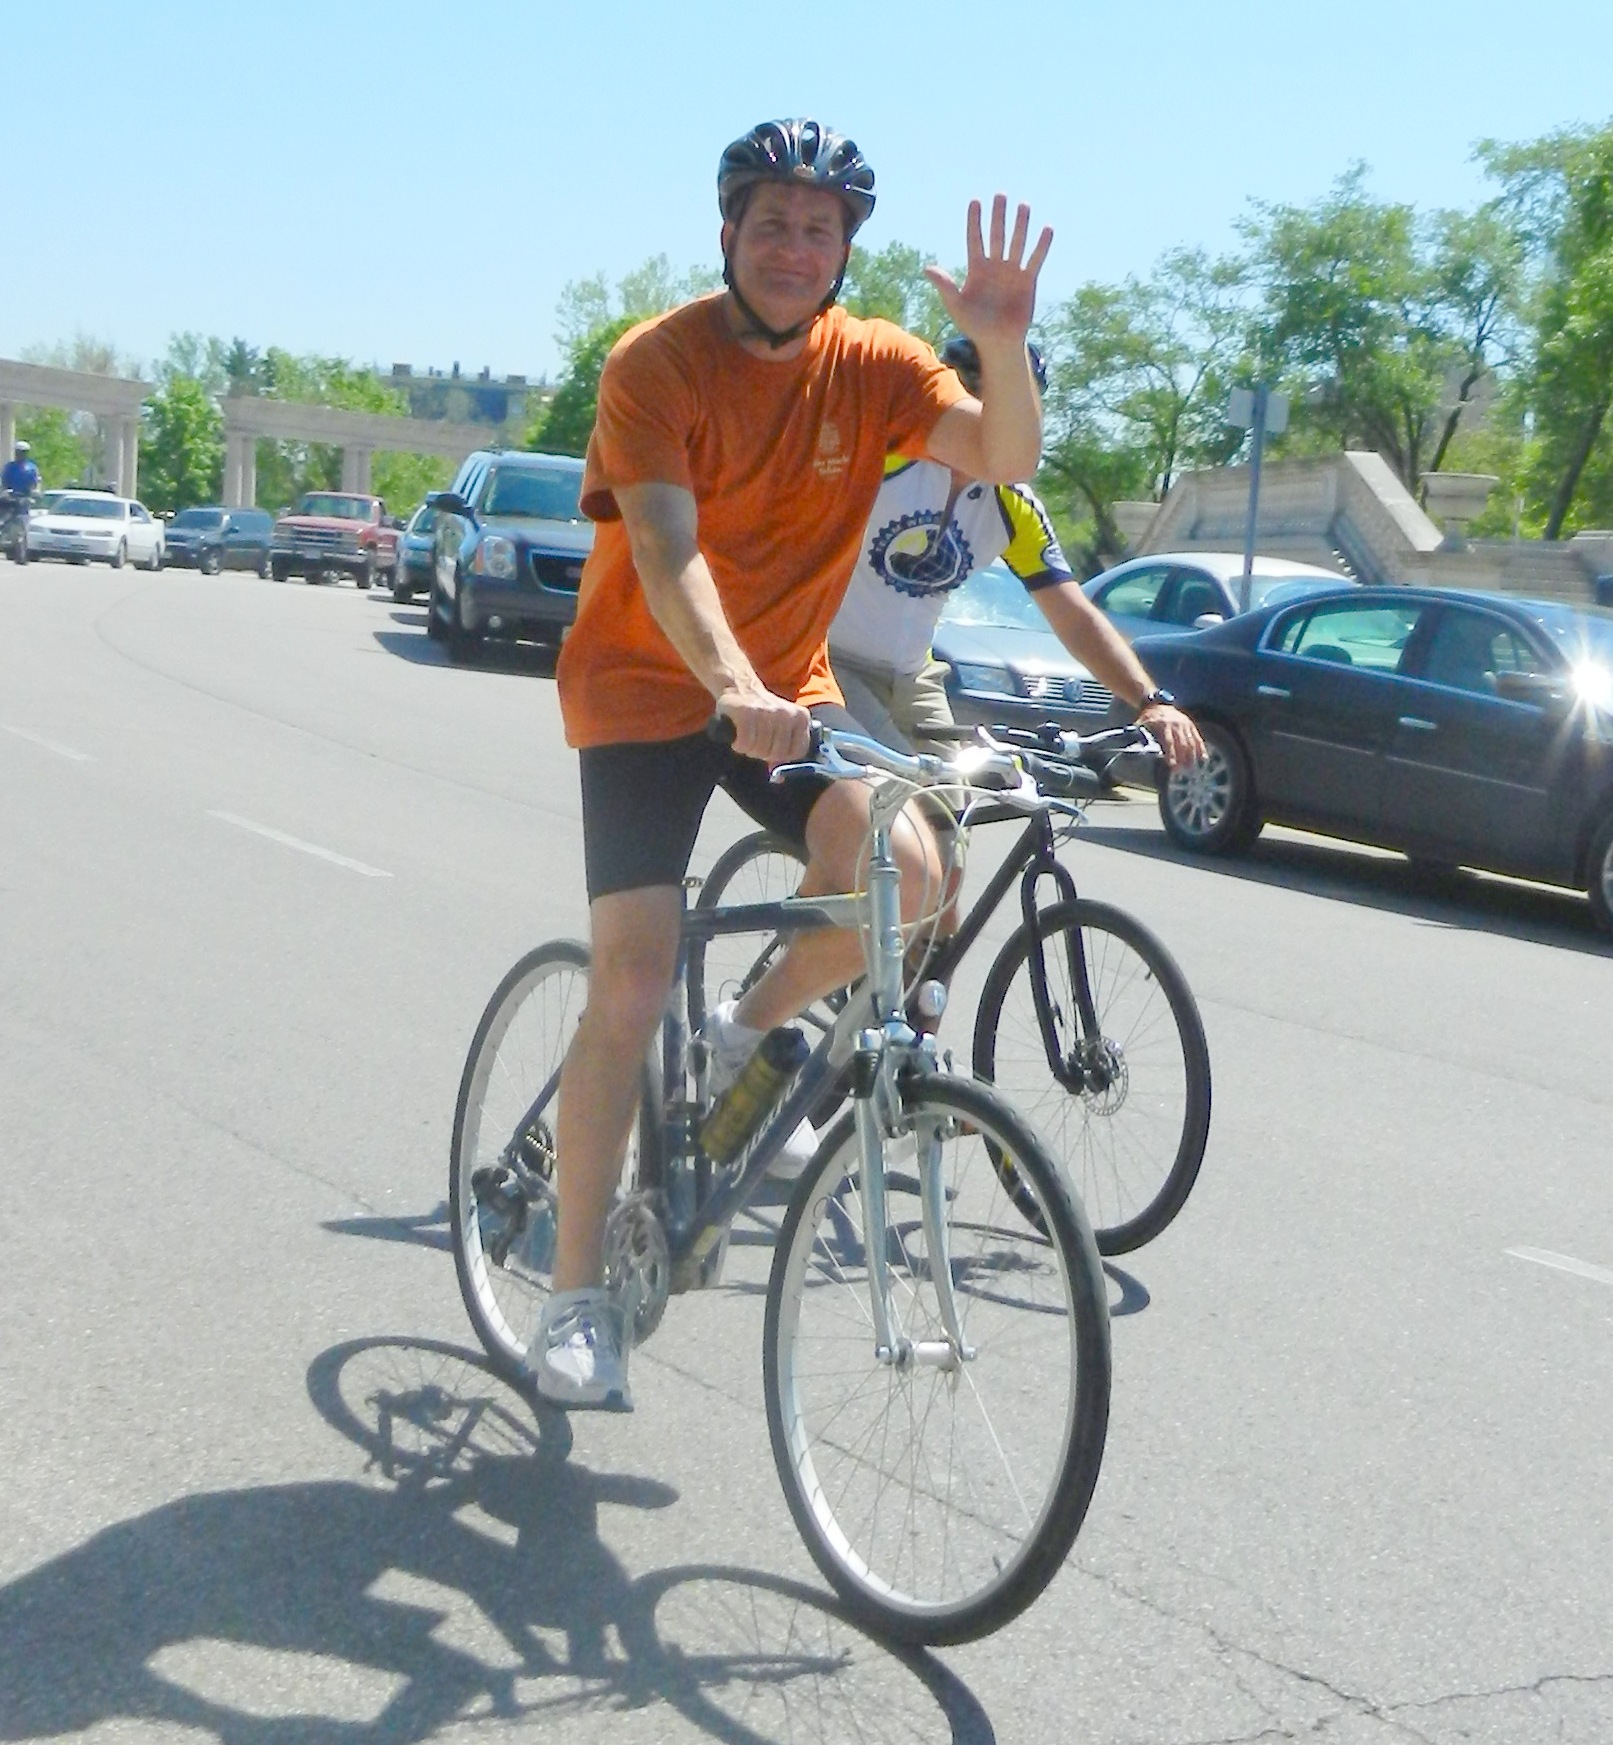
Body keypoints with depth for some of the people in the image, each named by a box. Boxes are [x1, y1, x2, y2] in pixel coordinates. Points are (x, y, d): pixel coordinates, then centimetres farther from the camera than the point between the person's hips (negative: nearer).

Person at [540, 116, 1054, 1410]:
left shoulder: (872, 366, -3)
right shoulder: (658, 362, -15)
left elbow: (1007, 459, -17)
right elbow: (665, 548, -28)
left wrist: (1003, 343, -36)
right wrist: (732, 688, -44)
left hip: (789, 686, 4)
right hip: (648, 686, -3)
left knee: (903, 865, -25)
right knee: (633, 985, -11)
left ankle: (756, 1034, 6)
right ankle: (577, 1295, 3)